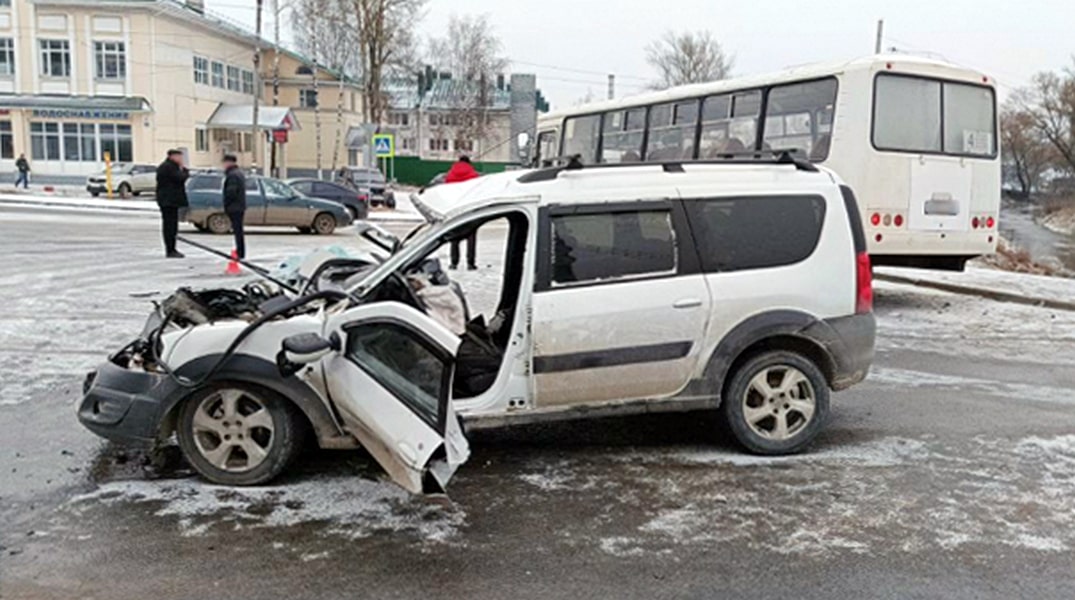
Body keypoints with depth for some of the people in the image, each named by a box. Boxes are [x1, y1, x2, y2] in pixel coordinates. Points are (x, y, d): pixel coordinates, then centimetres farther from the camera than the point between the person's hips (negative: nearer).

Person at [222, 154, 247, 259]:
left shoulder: (232, 175, -16)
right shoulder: (239, 172, 17)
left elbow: (231, 192, -23)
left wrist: (226, 204, -10)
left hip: (234, 208, -10)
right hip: (240, 206, 10)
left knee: (237, 230, -9)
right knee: (238, 231, 14)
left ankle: (240, 253, -9)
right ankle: (241, 253, 18)